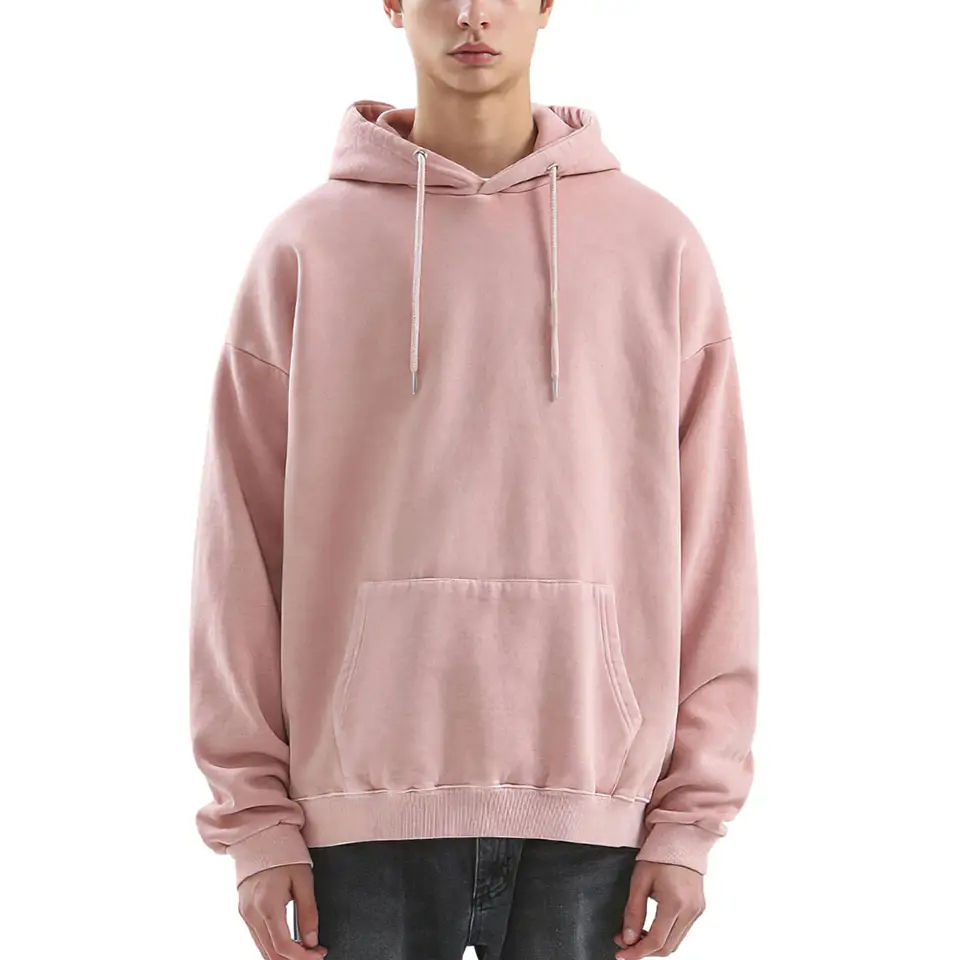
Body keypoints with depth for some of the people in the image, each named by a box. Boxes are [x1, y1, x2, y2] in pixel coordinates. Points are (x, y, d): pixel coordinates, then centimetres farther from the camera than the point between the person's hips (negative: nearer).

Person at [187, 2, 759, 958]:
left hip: (593, 811, 1)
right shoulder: (304, 249, 5)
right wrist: (255, 818, -1)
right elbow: (242, 544, 4)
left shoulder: (657, 245, 6)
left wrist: (690, 818, 0)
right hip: (366, 812, 0)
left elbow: (711, 544, 5)